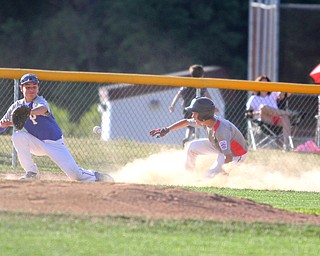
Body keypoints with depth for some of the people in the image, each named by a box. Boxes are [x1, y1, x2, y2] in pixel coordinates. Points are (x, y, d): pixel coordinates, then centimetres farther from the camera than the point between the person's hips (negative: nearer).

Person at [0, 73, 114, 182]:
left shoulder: (40, 101, -15)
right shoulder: (17, 106, -2)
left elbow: (43, 109, -42)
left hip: (55, 143, -4)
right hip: (37, 144, 4)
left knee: (75, 174, -16)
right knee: (18, 136, -25)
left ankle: (94, 176, 19)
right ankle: (32, 172, -14)